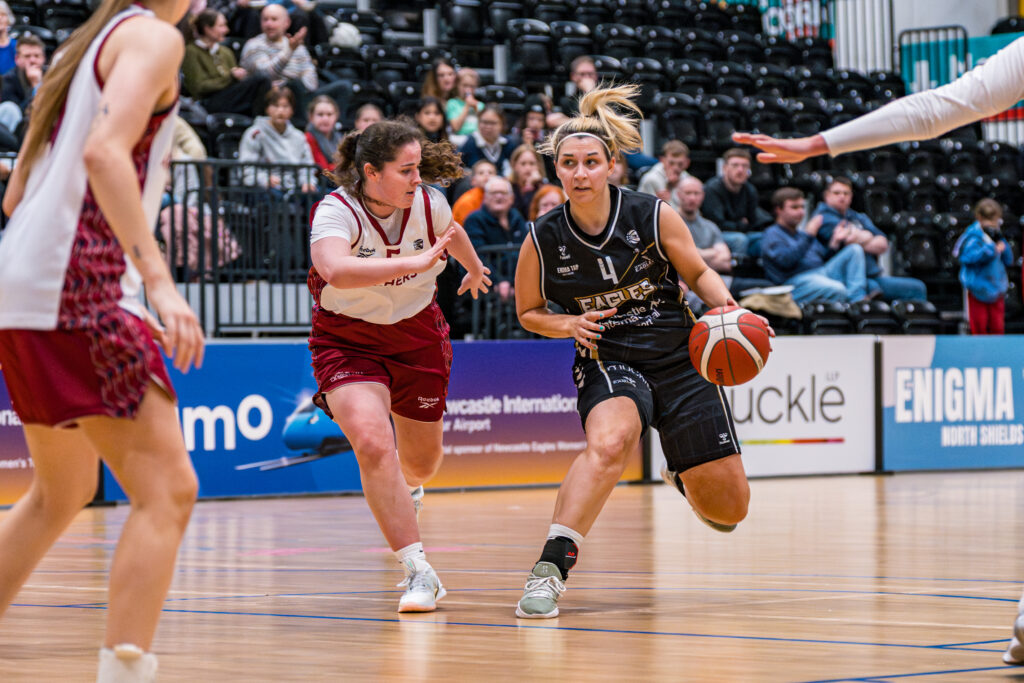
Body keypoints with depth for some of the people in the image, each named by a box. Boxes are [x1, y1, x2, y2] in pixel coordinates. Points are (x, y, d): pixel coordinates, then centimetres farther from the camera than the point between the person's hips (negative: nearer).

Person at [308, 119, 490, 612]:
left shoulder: (429, 204, -12)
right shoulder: (336, 211, -26)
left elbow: (452, 234, 14)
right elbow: (336, 270, -48)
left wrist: (474, 269, 35)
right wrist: (416, 262, -53)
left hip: (417, 337, 4)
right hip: (346, 342, -4)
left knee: (421, 463, 15)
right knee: (373, 443, -27)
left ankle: (402, 491, 56)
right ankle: (419, 572, -21)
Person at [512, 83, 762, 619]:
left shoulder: (653, 215, -11)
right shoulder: (543, 239, -9)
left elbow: (698, 274, 4)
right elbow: (529, 313, 7)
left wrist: (724, 304, -17)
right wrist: (569, 324, -14)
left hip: (679, 358, 2)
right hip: (608, 363, -2)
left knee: (729, 510, 3)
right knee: (608, 442, -38)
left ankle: (682, 475, 40)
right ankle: (551, 567, -37)